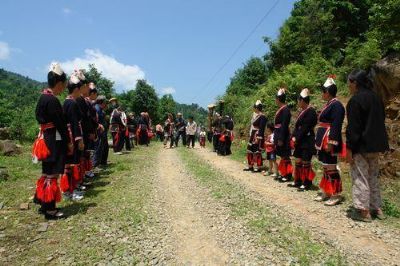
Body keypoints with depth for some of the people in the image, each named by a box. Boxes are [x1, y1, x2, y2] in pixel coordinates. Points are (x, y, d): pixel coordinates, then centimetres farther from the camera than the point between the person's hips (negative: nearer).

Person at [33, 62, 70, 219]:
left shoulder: (43, 97, 12)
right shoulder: (52, 100, -19)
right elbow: (60, 123, -19)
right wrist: (68, 142, -10)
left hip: (47, 139, 10)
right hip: (54, 141, -10)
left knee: (47, 173, 18)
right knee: (52, 174, -1)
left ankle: (43, 203, 31)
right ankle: (49, 209, 10)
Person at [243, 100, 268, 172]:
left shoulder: (262, 117, -14)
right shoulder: (255, 115, 15)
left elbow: (261, 129, -19)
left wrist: (258, 138, -22)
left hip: (258, 136, -10)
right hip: (252, 136, 10)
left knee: (257, 152, -4)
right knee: (250, 151, 13)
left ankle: (258, 167, 6)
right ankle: (250, 166, 23)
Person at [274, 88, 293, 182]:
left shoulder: (285, 109, -15)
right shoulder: (281, 109, 14)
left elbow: (284, 125, -20)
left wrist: (281, 139, -22)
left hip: (283, 136, -10)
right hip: (279, 135, 10)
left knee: (285, 156, -2)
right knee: (282, 156, 15)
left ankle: (288, 175, 7)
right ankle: (283, 174, 25)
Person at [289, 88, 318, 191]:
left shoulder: (311, 111, -14)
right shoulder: (302, 111, 14)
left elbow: (305, 128, -19)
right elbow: (297, 126, 13)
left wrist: (296, 138, -16)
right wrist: (294, 137, 2)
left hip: (307, 142, -9)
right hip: (300, 141, 9)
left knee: (306, 162, -1)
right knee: (298, 161, 13)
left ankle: (307, 183, 10)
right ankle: (298, 181, 23)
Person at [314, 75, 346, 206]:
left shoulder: (336, 105, -15)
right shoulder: (329, 104, 15)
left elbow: (336, 126, -21)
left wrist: (330, 143, -24)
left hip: (329, 141, -10)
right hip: (324, 141, 10)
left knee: (331, 167, -3)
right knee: (326, 167, 14)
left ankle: (336, 195, 8)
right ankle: (326, 192, 24)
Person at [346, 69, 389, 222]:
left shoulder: (356, 100, -14)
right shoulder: (376, 98, 12)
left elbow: (353, 127, -18)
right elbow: (380, 122, 16)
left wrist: (349, 148, -15)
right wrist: (378, 144, 21)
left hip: (361, 146, -9)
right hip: (376, 145, 9)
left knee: (360, 178, 0)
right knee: (373, 177, 18)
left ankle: (363, 211, 7)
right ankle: (377, 208, 26)